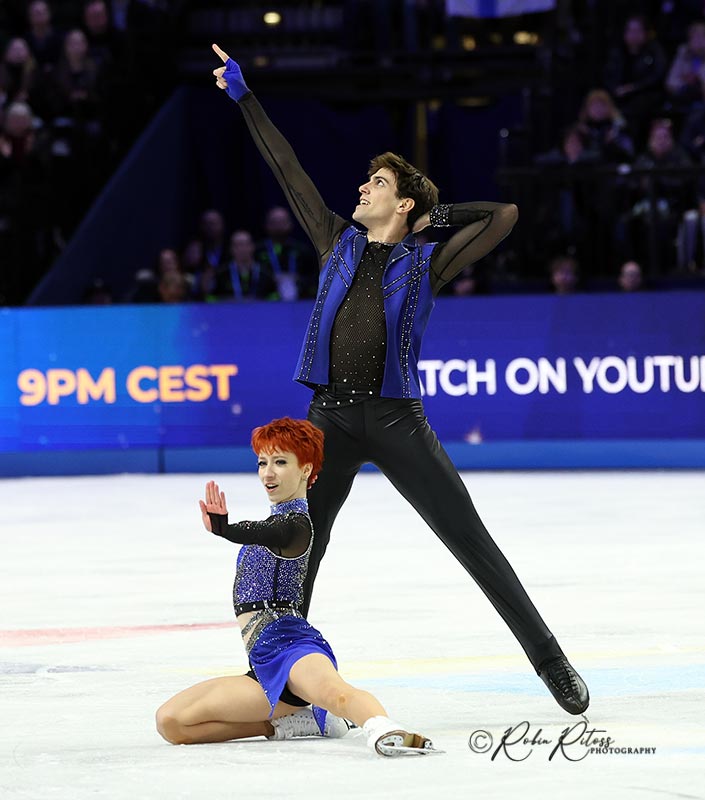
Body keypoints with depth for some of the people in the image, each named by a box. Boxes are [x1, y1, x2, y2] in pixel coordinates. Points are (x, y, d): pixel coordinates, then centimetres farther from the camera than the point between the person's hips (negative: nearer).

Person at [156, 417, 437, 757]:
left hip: (289, 643, -10)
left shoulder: (295, 524, -6)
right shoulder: (280, 517, 24)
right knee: (171, 722, -4)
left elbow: (270, 535, -33)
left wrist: (224, 529, -52)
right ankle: (291, 723, -4)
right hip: (265, 668, 10)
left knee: (334, 692, -43)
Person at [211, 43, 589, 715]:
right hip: (330, 416, 3)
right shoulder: (340, 244, 15)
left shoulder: (424, 263, 5)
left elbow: (505, 216, 1)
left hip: (395, 419, -3)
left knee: (473, 542, -6)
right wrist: (243, 96, 17)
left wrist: (437, 215, 10)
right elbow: (287, 169, 16)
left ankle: (551, 661, -4)